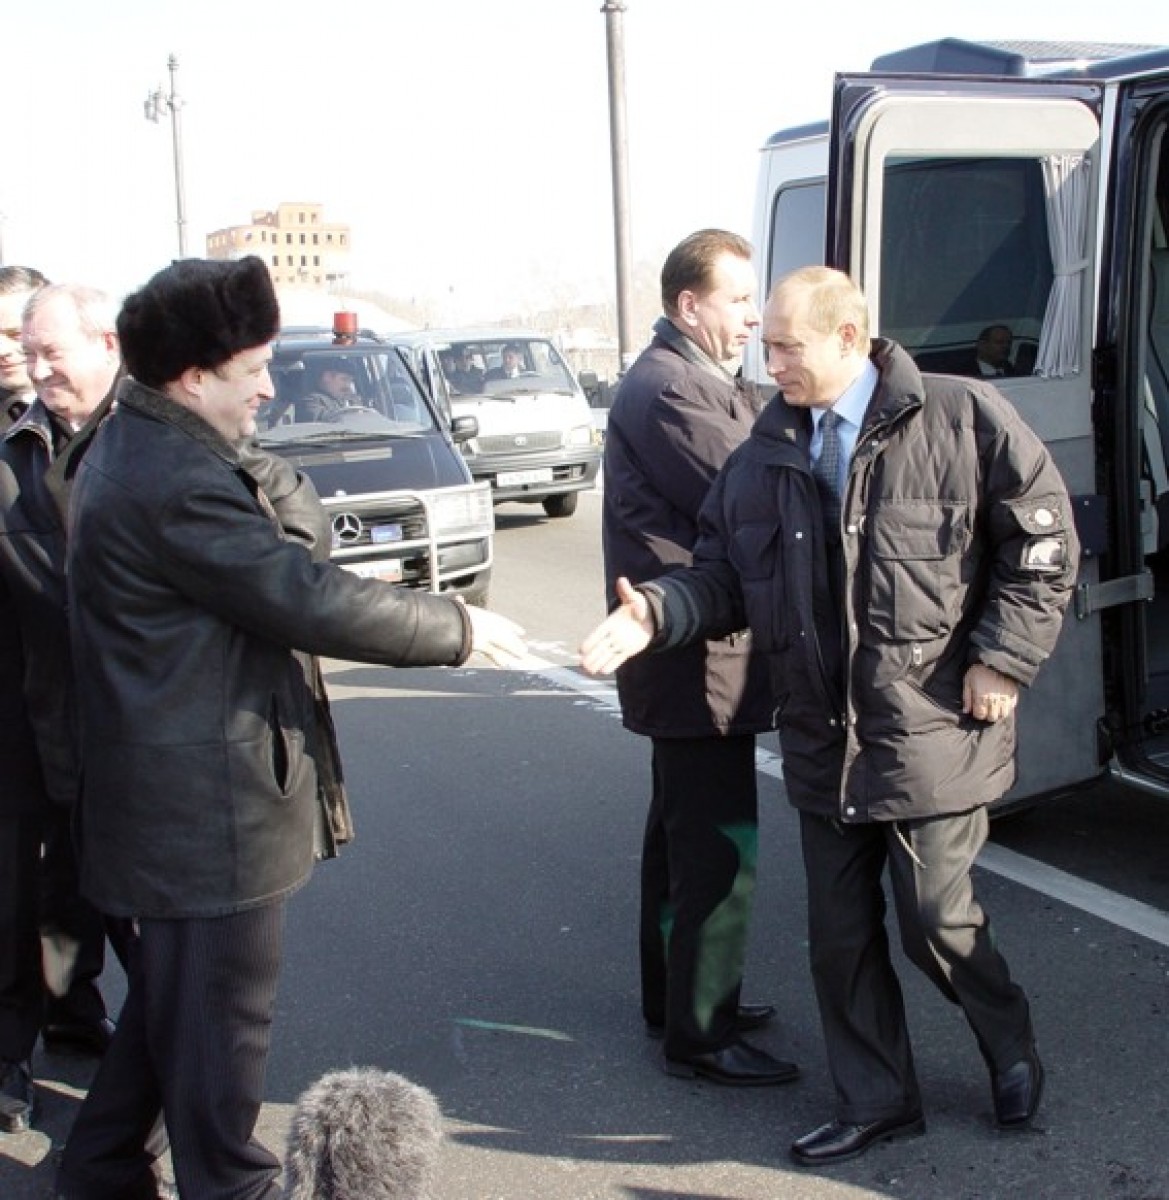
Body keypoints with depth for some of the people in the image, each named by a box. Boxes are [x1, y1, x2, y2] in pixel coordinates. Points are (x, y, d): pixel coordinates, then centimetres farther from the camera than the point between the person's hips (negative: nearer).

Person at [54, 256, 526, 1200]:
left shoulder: (145, 451, 11)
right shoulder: (174, 482, -24)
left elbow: (306, 535, 12)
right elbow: (313, 601, -24)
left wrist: (251, 464, -5)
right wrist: (461, 627, -15)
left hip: (176, 791, 11)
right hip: (207, 800, -11)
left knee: (172, 998, 24)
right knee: (221, 1015, 4)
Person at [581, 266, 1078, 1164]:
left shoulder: (962, 418, -9)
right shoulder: (764, 455, 5)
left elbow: (1045, 540, -5)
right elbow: (723, 574, 6)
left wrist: (1003, 660, -10)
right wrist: (656, 615, -13)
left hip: (933, 733, -5)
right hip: (824, 744, 5)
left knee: (935, 919, 2)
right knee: (841, 932, 11)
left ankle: (1012, 1051, 34)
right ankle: (877, 1100, 30)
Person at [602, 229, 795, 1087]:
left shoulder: (696, 383, 17)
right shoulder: (669, 391, -17)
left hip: (688, 656, 11)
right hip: (701, 659, -11)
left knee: (682, 831, 20)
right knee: (718, 848, -4)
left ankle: (675, 997, 34)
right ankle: (701, 1035, 6)